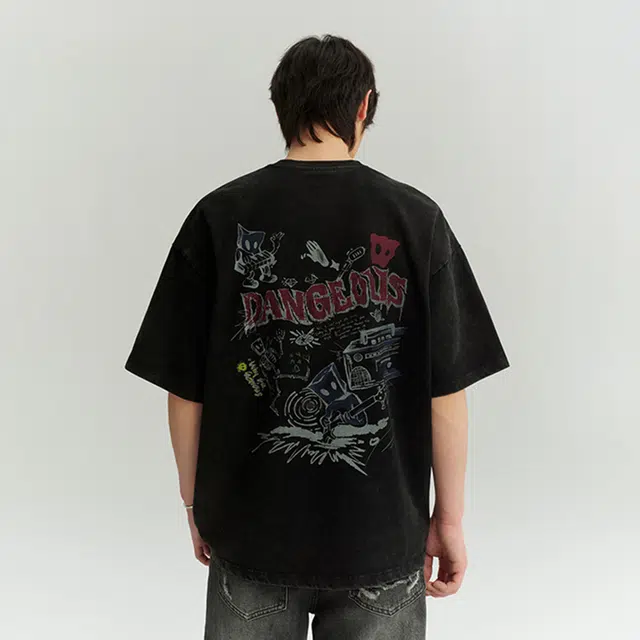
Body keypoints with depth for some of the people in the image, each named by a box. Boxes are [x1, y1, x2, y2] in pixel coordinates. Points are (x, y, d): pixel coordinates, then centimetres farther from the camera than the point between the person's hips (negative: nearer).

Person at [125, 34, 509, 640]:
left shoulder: (218, 218, -8)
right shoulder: (416, 218, -9)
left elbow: (185, 391, -5)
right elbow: (447, 392, -8)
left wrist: (195, 504, 9)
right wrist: (449, 518, 4)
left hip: (250, 530, 1)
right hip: (382, 538, 0)